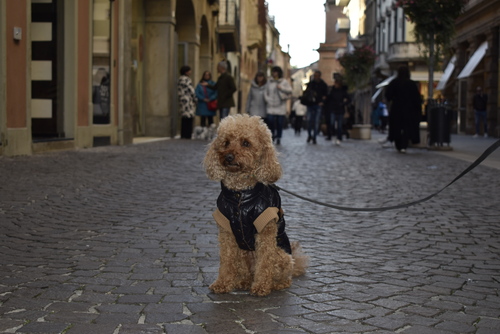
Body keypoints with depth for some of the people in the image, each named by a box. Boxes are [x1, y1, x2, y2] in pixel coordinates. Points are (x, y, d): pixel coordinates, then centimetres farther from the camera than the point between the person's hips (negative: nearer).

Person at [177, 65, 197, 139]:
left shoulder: (180, 79, 14)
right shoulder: (187, 80, -14)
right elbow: (191, 91, -13)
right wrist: (195, 99, -2)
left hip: (181, 100, 9)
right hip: (188, 100, -9)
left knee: (184, 119, 12)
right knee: (189, 118, -7)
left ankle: (183, 134, 13)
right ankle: (187, 135, -9)